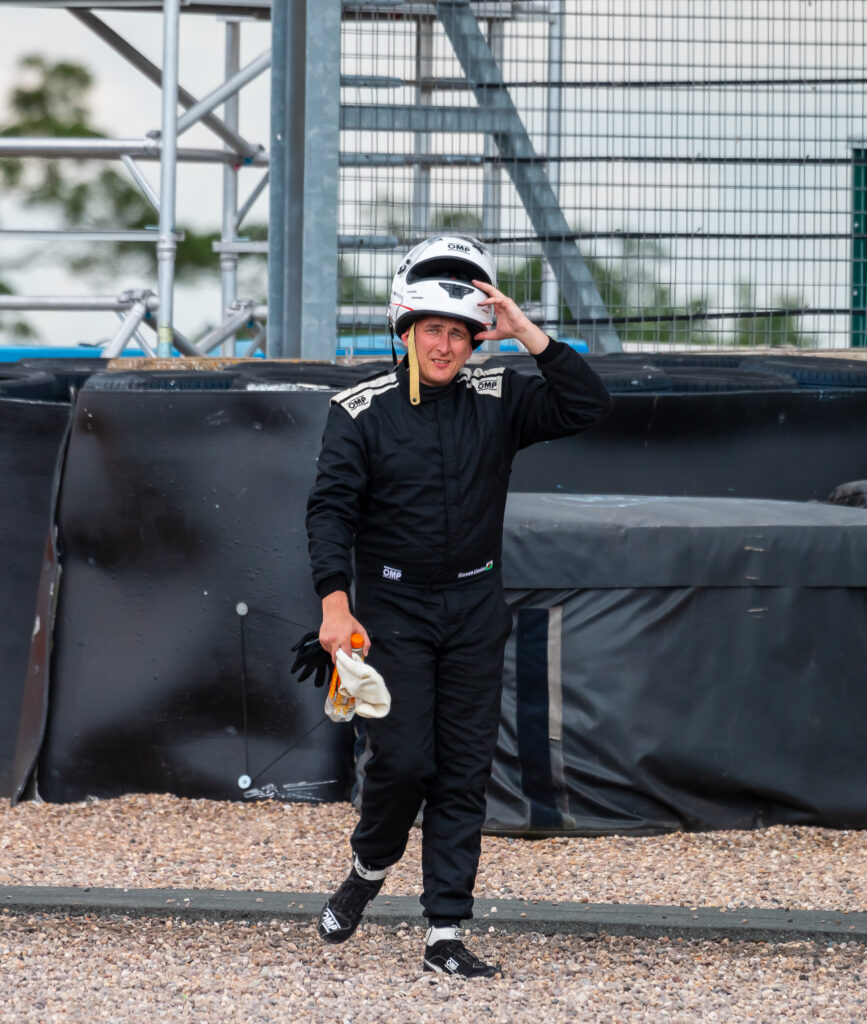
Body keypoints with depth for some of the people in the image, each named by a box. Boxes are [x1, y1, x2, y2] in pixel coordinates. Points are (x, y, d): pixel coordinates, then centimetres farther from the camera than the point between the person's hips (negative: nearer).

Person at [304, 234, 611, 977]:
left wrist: (526, 334, -15)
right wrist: (335, 603, -21)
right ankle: (370, 869, 19)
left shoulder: (496, 402, 2)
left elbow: (587, 407, -8)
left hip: (475, 609, 3)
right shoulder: (363, 413, -4)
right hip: (392, 607, -3)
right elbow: (331, 509, -9)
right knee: (403, 758, -12)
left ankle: (445, 936, 4)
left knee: (466, 771, 1)